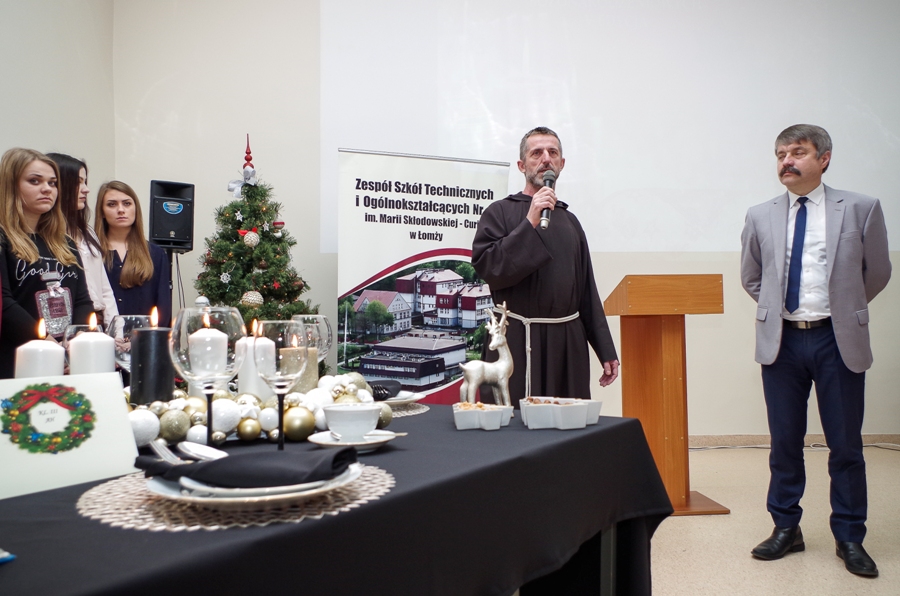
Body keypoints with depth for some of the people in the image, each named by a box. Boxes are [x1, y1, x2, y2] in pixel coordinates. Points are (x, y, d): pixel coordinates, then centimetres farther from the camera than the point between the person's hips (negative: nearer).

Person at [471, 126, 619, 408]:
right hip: (517, 343, -5)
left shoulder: (569, 220, 15)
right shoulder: (500, 212, 0)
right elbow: (487, 268, -14)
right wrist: (530, 223, -17)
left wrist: (606, 351, 12)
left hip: (569, 343, 5)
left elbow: (587, 292, 15)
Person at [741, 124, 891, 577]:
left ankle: (849, 538, 22)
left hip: (838, 340, -1)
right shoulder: (760, 217, 4)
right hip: (781, 341, 2)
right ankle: (786, 528, 25)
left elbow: (877, 273, 10)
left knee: (845, 444, 7)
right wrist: (778, 309, 10)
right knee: (784, 442, 10)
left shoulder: (860, 209, -2)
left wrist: (843, 308, 12)